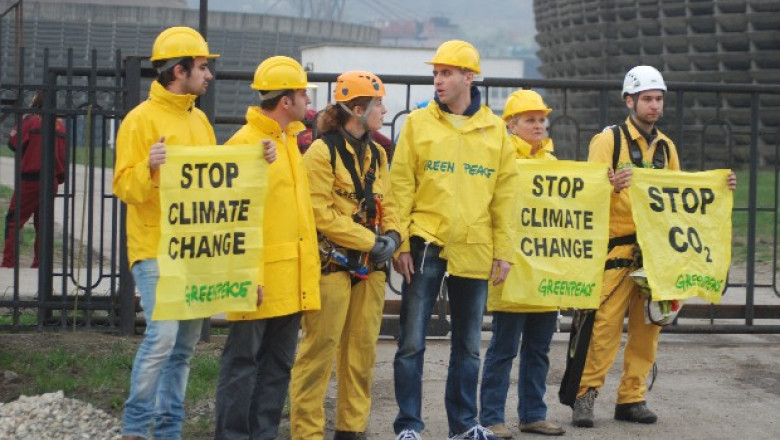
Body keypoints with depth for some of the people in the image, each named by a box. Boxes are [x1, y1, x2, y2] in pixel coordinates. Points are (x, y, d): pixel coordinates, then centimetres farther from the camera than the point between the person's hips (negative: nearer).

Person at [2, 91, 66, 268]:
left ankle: (8, 262, -9)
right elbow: (63, 153, 12)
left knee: (14, 220, -1)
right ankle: (40, 262, 10)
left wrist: (19, 124, 5)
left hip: (30, 179, -5)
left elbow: (14, 143, -8)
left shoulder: (30, 120, -9)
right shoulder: (60, 124, 7)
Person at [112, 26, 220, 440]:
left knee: (185, 343, 8)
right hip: (156, 249, -7)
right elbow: (124, 186, -11)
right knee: (162, 334, -16)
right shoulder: (142, 119, -7)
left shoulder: (199, 119, 16)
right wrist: (149, 168, -29)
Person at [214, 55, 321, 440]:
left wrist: (309, 267, 18)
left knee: (278, 363, 11)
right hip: (259, 278, -9)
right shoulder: (244, 143, -12)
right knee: (243, 361, -2)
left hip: (291, 279, 9)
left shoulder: (290, 141, 16)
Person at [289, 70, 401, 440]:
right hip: (332, 263, -7)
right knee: (319, 351, -5)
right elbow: (321, 212, -15)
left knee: (362, 351, 11)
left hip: (370, 267, 8)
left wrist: (391, 235, -5)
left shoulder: (376, 154, 14)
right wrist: (369, 241, -17)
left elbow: (386, 202, 16)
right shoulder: (323, 151, -10)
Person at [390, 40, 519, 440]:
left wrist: (503, 251, 2)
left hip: (475, 252, 2)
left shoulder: (495, 130, 7)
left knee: (468, 345, 11)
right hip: (426, 246, -2)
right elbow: (401, 187, -1)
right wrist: (399, 243, -7)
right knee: (412, 342, -2)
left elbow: (505, 194, 7)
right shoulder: (418, 123, 1)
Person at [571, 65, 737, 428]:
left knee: (648, 327, 6)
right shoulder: (608, 140, -2)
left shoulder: (666, 147, 17)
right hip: (617, 248, -6)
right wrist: (611, 185, -35)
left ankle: (632, 398, 14)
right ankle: (585, 394, -3)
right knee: (605, 324, -11)